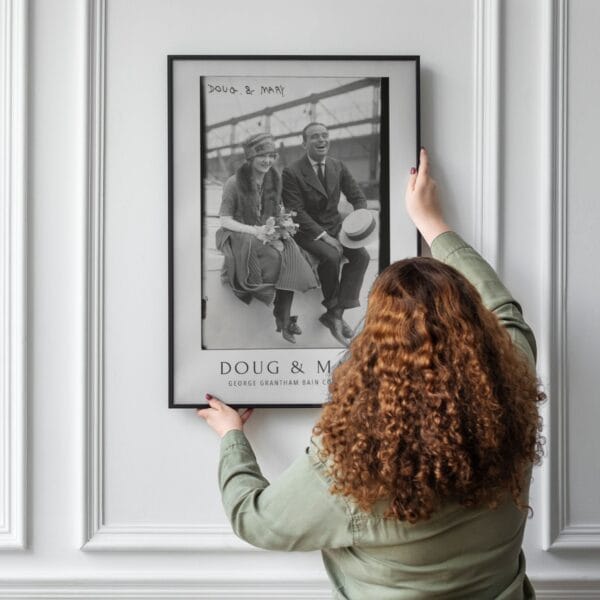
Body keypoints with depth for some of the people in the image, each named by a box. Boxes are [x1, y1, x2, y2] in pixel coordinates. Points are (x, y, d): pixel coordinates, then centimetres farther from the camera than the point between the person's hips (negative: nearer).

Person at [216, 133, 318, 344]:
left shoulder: (274, 180, 7)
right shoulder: (234, 183, -8)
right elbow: (224, 220, -8)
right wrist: (254, 231, -20)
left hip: (267, 233, 4)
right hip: (238, 235, -4)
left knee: (290, 253, -27)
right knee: (272, 255, -32)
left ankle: (284, 317, -24)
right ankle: (281, 318, -17)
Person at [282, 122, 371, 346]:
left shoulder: (338, 167, 5)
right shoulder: (292, 173, -12)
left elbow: (357, 197, 10)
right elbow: (296, 212, -15)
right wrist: (323, 235, -23)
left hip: (335, 225, 5)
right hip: (308, 230, -5)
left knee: (361, 256, -20)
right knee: (331, 256, -32)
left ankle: (334, 314, -19)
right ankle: (333, 308, -8)